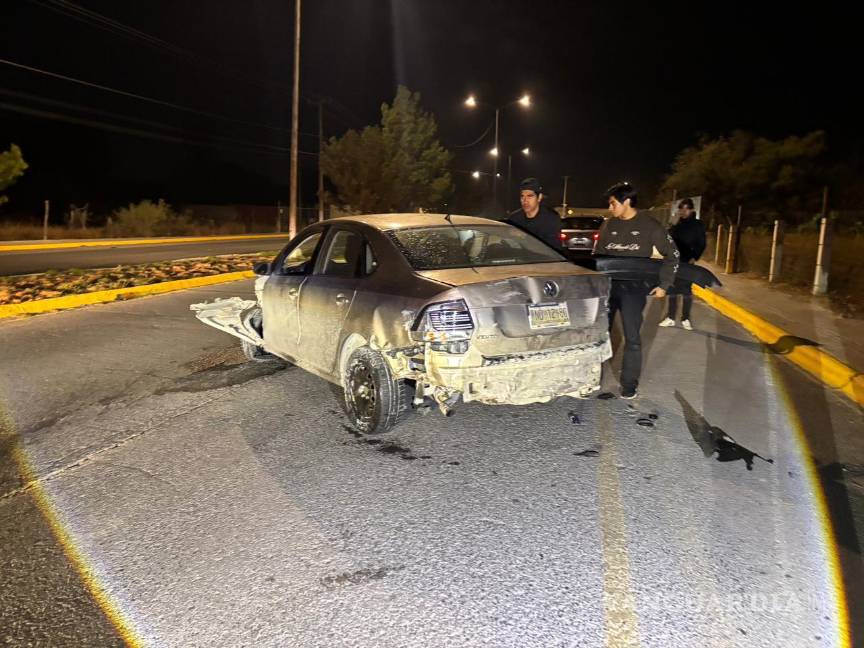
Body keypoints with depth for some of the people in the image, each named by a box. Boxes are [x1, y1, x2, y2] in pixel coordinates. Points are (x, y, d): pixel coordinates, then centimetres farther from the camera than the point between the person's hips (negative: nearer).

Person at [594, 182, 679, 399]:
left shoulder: (649, 226, -4)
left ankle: (629, 385, 11)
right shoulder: (608, 225, 6)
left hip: (634, 288, -3)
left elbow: (672, 254, 3)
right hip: (607, 285, 4)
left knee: (632, 338, 0)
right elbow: (597, 256, 14)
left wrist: (664, 285, -2)